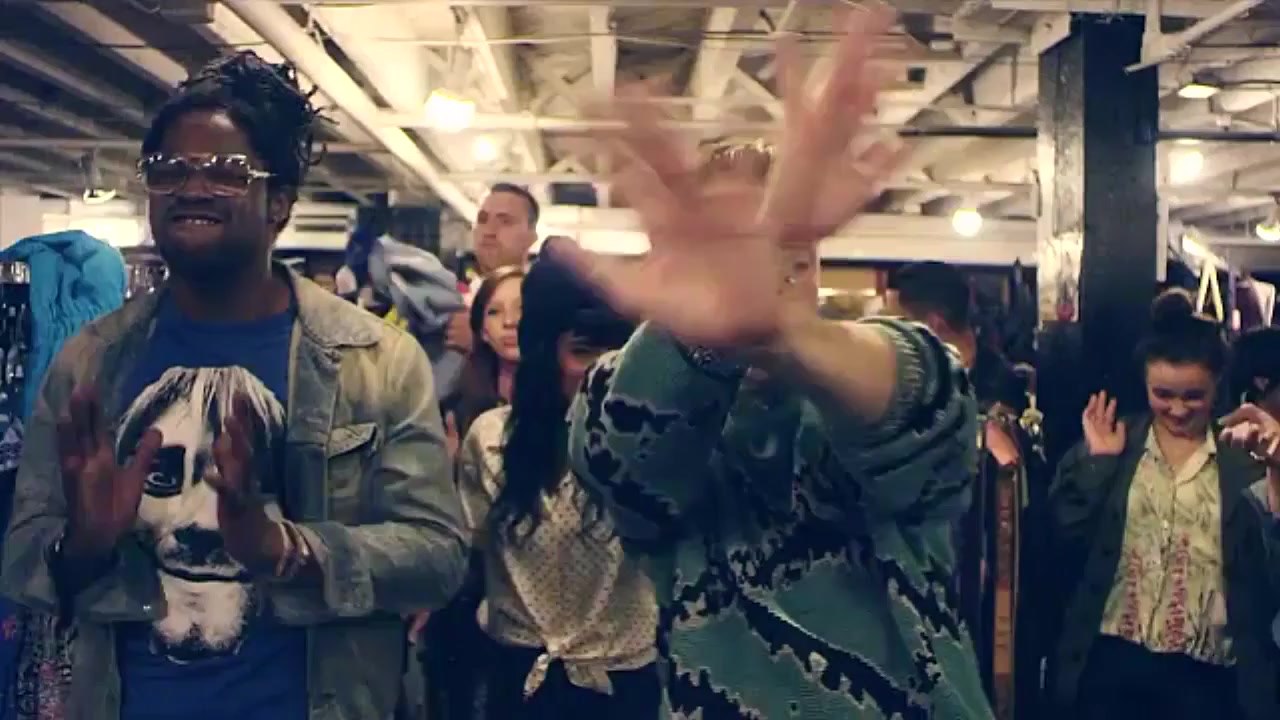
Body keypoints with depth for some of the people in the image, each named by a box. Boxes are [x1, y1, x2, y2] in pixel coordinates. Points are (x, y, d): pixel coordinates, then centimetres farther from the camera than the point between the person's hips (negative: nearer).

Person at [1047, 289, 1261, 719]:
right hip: (1112, 660, 1)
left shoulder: (1245, 458, 1)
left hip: (1204, 671, -1)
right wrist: (1095, 461, -9)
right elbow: (1064, 542, -3)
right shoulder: (1112, 447, 4)